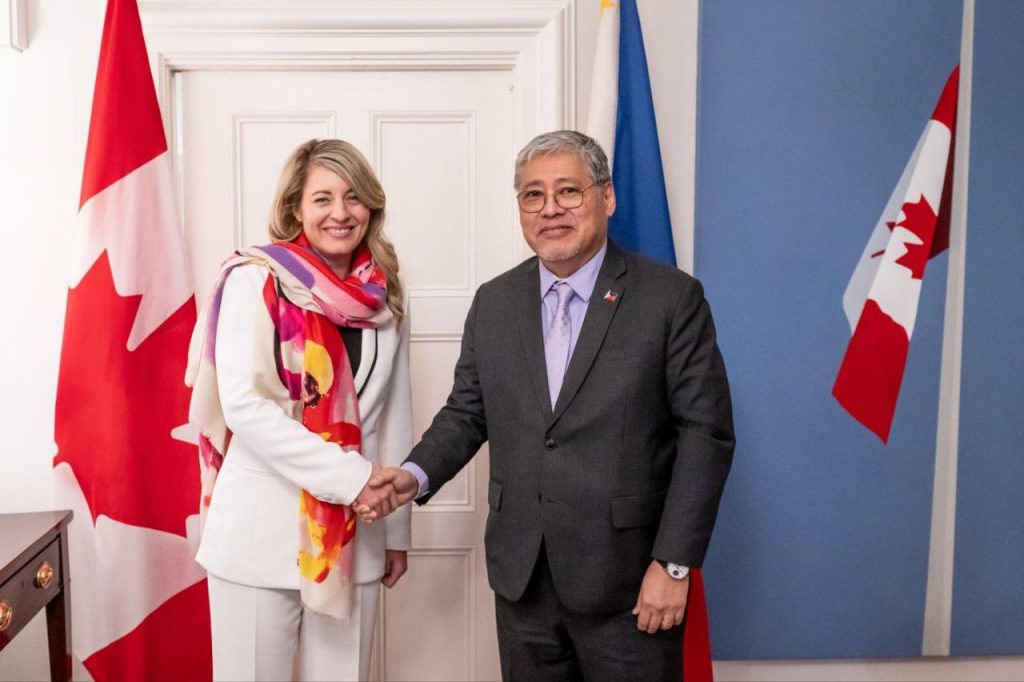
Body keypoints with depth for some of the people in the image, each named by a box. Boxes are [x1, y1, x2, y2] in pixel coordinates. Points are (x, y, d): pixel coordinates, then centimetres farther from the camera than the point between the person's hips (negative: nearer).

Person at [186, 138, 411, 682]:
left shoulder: (383, 299, 7)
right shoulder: (255, 280, -5)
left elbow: (394, 417, 10)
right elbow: (243, 406, -14)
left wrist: (397, 529, 11)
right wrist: (350, 474, -19)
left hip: (354, 536, 4)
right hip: (262, 533, -3)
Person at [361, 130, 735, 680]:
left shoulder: (672, 298, -8)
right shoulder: (494, 302, 5)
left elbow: (705, 432, -9)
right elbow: (466, 414, 10)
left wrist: (674, 564, -12)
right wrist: (417, 475, -9)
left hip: (627, 581, -3)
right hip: (521, 576, 4)